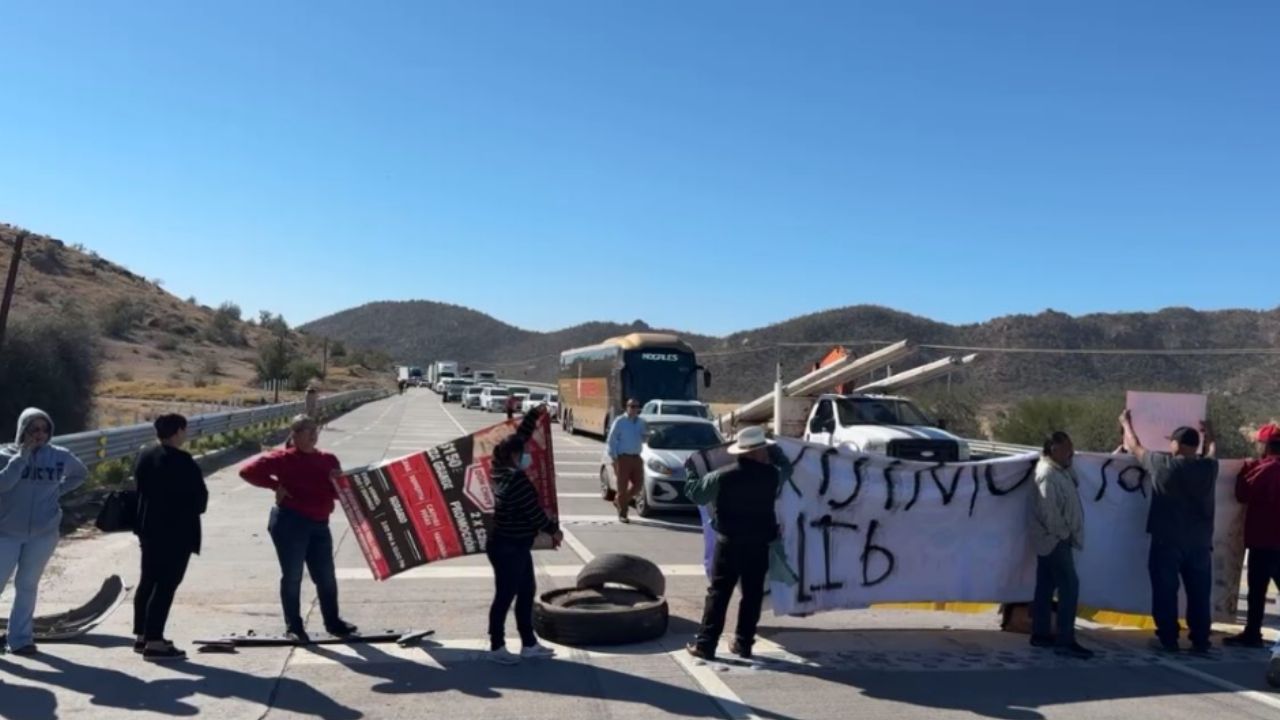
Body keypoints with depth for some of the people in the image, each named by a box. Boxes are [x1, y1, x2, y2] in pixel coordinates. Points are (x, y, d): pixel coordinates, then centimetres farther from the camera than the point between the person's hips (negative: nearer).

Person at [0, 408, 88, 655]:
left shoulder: (60, 456, 0)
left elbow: (81, 474, 18)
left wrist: (59, 490, 4)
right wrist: (21, 456, -21)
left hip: (43, 533, 1)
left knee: (27, 585, 8)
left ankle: (20, 638, 14)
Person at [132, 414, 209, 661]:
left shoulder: (144, 458, 9)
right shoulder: (181, 461, -17)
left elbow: (141, 490, 14)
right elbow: (200, 495, -14)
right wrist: (194, 509, 6)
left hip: (149, 528, 9)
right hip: (177, 531, -9)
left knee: (148, 581, 17)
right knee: (166, 585, -6)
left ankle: (142, 636, 25)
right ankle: (154, 643, -6)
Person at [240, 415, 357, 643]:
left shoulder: (328, 460, 11)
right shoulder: (283, 459, -4)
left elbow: (338, 493, 14)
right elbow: (248, 471, -10)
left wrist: (338, 482, -8)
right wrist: (276, 486, -12)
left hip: (319, 525, 5)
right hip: (290, 523, -5)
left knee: (326, 576, 9)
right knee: (292, 576, 3)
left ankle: (333, 622, 22)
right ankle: (293, 626, 14)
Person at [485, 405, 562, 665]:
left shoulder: (503, 471, 4)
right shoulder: (517, 481, -23)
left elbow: (518, 438, 15)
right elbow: (535, 512, -18)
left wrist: (534, 415, 18)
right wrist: (554, 530, -3)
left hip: (516, 546, 10)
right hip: (507, 548, -10)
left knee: (526, 592, 15)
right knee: (505, 597, 1)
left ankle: (529, 644, 22)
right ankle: (497, 647, 13)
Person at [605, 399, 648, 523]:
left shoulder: (641, 422, 11)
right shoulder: (620, 422, -3)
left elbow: (644, 439, 17)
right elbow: (611, 440, -3)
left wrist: (646, 432, -6)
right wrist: (614, 458, -9)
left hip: (636, 457, 5)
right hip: (623, 457, -5)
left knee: (638, 484, 3)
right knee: (623, 486, -2)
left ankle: (620, 500, 29)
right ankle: (622, 514, 6)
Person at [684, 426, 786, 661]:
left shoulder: (723, 477, -10)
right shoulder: (771, 475, -5)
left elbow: (695, 493, 2)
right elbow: (785, 466, 18)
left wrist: (691, 476, 21)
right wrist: (771, 450, 20)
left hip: (729, 543, -1)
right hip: (759, 545, 1)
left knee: (718, 593, 4)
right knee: (752, 595, 11)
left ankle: (705, 644, 3)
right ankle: (743, 643, 15)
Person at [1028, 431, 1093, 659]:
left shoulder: (1060, 470, 13)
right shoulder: (1047, 474, -19)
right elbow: (1049, 509, -24)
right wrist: (1062, 533, -16)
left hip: (1052, 539, 10)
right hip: (1055, 540, -10)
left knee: (1045, 587, 12)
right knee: (1069, 586, -10)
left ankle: (1040, 634, 19)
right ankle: (1066, 641, -8)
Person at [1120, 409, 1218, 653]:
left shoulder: (1162, 464, -9)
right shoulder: (1209, 466, -1)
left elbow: (1135, 448, 7)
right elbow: (1209, 453, 25)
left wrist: (1127, 424, 24)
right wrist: (1209, 436, 45)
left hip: (1167, 541, -3)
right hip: (1200, 542, 3)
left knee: (1166, 592, 4)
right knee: (1199, 594, 9)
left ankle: (1168, 640, 8)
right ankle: (1200, 641, 14)